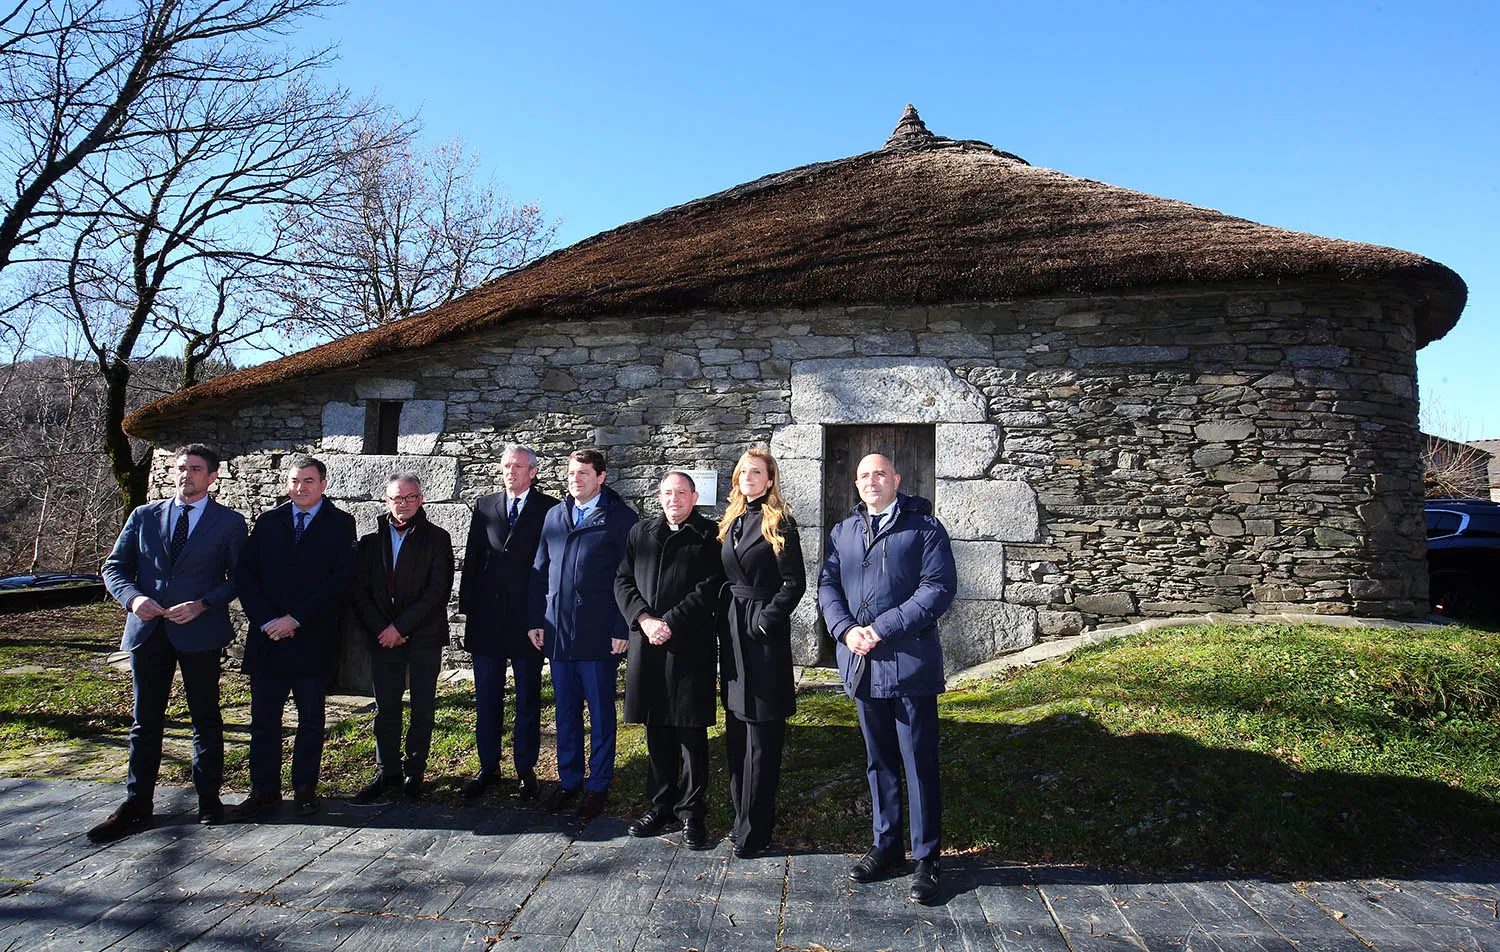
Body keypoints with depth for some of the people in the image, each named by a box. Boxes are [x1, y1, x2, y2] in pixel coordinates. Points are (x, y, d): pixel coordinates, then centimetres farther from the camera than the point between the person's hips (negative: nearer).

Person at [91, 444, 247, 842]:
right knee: (145, 721, 9)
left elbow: (239, 577, 0)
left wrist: (201, 604, -14)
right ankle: (136, 806, 19)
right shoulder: (144, 516, 10)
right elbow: (114, 567, 9)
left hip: (200, 631, -3)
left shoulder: (230, 522, 2)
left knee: (206, 719, 8)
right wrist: (133, 598, -10)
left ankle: (209, 798, 20)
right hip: (148, 630, 3)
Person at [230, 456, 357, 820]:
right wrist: (265, 621, -7)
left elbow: (340, 579, -9)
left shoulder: (340, 524, -1)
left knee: (311, 719, 9)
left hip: (313, 639, -2)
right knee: (264, 718, 7)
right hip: (267, 638, 3)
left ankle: (305, 789, 21)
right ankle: (265, 791, 20)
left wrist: (295, 619, -14)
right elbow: (246, 575, 5)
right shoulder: (268, 521, 10)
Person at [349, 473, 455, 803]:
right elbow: (360, 592, 7)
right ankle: (388, 773, 21)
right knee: (386, 709, 8)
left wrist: (401, 627, -13)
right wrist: (381, 630, -6)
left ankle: (415, 773, 16)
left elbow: (439, 590, -8)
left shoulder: (437, 538, 0)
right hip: (383, 638, 3)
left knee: (423, 709, 3)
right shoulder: (371, 541, 10)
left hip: (424, 638, -2)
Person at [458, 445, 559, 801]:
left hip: (529, 618, -3)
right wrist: (467, 608, 6)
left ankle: (525, 769, 20)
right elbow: (472, 558, 10)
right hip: (487, 618, 3)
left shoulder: (549, 508, -2)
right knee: (486, 698, 12)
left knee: (528, 700, 8)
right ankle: (488, 767, 26)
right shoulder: (484, 505, 9)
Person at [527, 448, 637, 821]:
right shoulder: (554, 515, 12)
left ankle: (598, 786, 20)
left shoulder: (621, 517, -4)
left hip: (599, 633, -5)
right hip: (558, 632, 5)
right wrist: (536, 621, 9)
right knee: (566, 710, 14)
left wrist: (622, 629, -12)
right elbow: (540, 571, 15)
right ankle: (569, 779, 28)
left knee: (600, 712, 6)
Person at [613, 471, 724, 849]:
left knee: (691, 731, 3)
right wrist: (644, 619, -8)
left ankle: (692, 813, 15)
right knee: (656, 729, 13)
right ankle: (662, 806, 27)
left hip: (691, 646, -4)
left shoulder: (708, 536, -1)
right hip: (647, 644, 4)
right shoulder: (639, 533, 14)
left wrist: (670, 623, -15)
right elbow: (622, 581, 8)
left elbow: (710, 588, -10)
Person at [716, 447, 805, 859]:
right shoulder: (730, 522, 13)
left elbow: (794, 582, -10)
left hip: (765, 637, -7)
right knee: (736, 729, 14)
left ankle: (755, 829, 10)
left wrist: (766, 620, -17)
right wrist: (723, 622, 7)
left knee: (761, 733, 0)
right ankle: (742, 813, 27)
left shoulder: (779, 524, -7)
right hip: (731, 632, 7)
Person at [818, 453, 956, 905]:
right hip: (861, 664, 5)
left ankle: (926, 858, 18)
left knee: (919, 763, 3)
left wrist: (883, 628, -16)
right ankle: (886, 844, 32)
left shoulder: (924, 525, -3)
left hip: (910, 661, -5)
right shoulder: (843, 531, 13)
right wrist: (846, 630, -10)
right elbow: (827, 584, 9)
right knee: (879, 760, 17)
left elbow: (939, 587, -11)